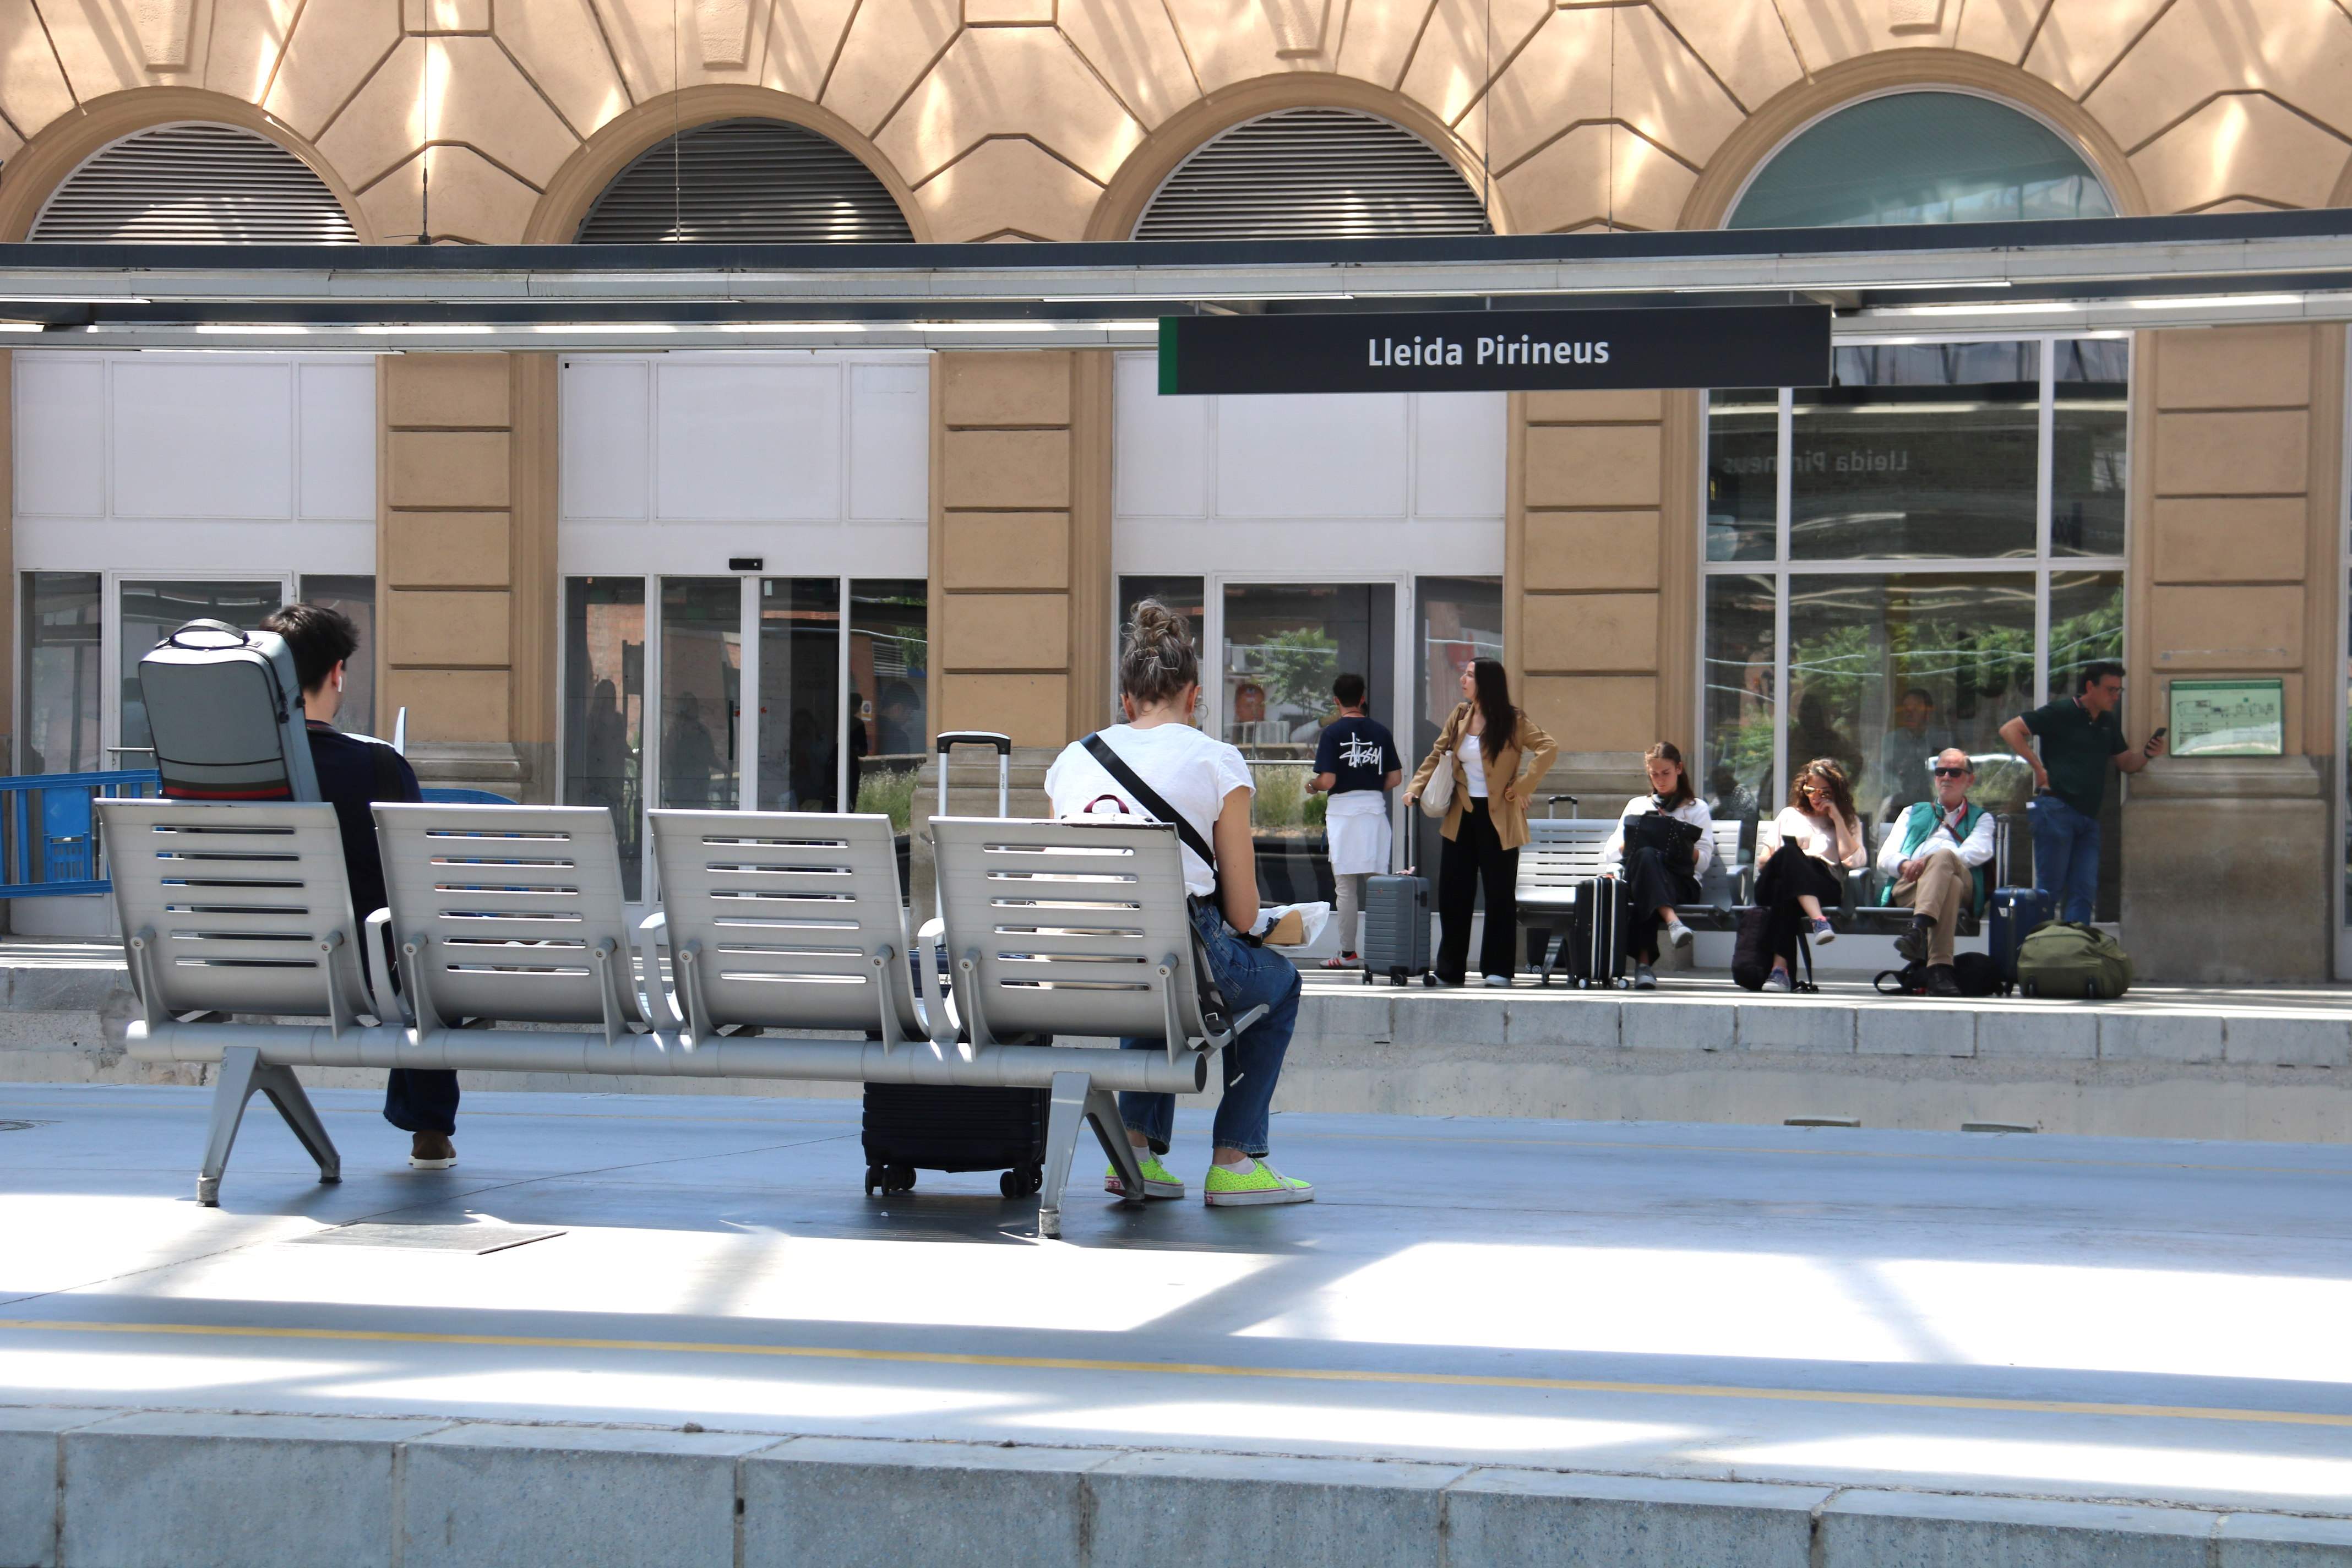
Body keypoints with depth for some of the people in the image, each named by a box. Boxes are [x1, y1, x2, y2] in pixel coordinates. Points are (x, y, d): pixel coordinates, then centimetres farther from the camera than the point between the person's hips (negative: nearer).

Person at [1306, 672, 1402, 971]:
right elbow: (1395, 778, 6)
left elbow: (1327, 780, -13)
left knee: (1346, 887, 1)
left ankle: (1347, 953, 3)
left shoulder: (1332, 733, -7)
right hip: (1375, 809, 4)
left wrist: (1311, 786, 9)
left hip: (1343, 809, -4)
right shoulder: (1381, 731, 6)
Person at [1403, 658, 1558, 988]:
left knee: (1500, 895, 0)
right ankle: (1450, 970, 12)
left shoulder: (1513, 722, -8)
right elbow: (1437, 755, 13)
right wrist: (1416, 788, -1)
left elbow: (1549, 748, -17)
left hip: (1498, 818, -5)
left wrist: (1523, 787, -17)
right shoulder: (1460, 716, 8)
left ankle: (1498, 970, 6)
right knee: (1452, 893, 5)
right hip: (1461, 816, 5)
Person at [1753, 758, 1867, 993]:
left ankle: (1780, 967, -54)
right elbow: (1764, 858, 25)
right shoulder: (1789, 815, 35)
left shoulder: (1849, 823, 29)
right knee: (1788, 851, -38)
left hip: (1823, 884, -1)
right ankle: (1818, 920, -57)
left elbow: (1853, 861, 8)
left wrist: (1837, 818, 10)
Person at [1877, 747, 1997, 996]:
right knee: (1949, 884, -39)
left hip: (1964, 884, -1)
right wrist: (1905, 865, -6)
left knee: (1943, 857, -40)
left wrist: (1930, 862, -12)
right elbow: (1885, 858, 22)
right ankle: (1939, 969, -59)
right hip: (1908, 884, 1)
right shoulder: (1913, 813, 38)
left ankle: (1919, 930, -63)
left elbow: (1979, 852, 6)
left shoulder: (1981, 818, 32)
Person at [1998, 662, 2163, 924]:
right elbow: (2010, 730, -9)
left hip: (2089, 816, 7)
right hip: (2057, 810, -7)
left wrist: (2147, 754, 2)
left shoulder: (2109, 723, 18)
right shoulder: (2060, 713, -4)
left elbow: (2127, 763, 25)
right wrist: (2039, 768, -13)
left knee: (2084, 892, 1)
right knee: (2050, 888, -6)